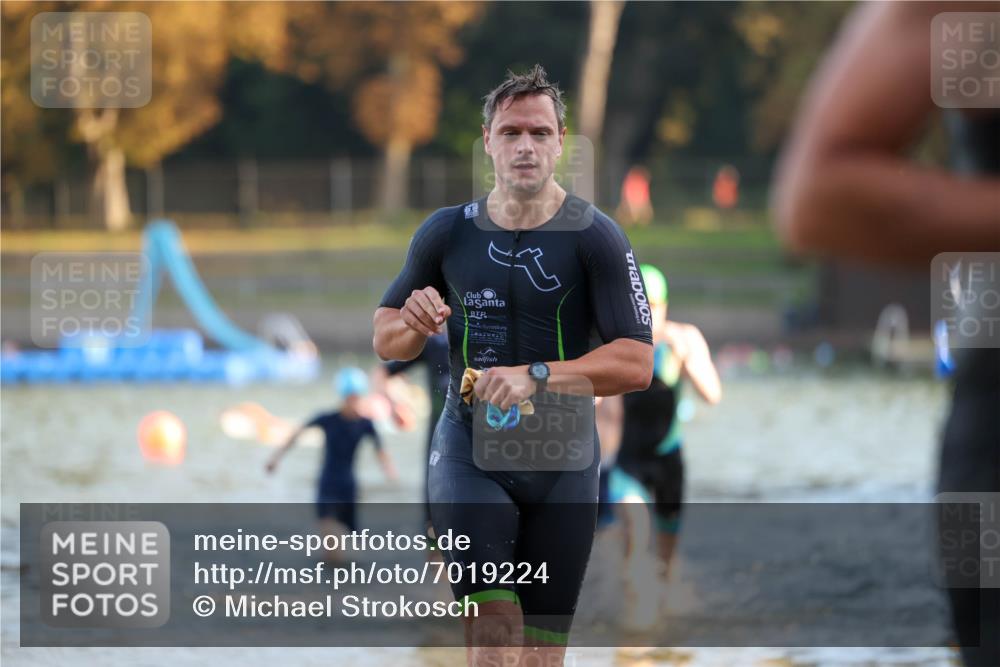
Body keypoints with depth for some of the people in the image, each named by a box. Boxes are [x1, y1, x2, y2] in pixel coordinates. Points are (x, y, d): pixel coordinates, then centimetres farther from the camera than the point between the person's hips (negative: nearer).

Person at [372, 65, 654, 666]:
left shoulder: (594, 238, -5)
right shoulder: (447, 233, 4)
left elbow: (636, 364, -12)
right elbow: (386, 340, 15)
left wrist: (538, 377, -23)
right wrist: (416, 326, -9)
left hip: (562, 459, 0)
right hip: (469, 450, 0)